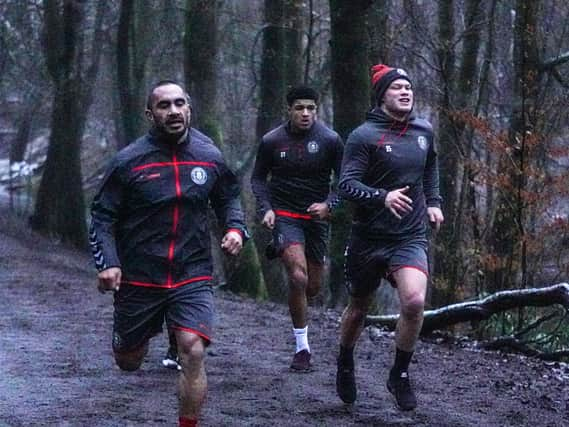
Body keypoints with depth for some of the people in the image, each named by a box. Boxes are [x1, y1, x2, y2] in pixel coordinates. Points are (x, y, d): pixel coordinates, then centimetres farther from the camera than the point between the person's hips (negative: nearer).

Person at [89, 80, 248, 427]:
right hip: (138, 278, 0)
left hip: (193, 278, 0)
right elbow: (102, 216, -2)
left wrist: (236, 228, -1)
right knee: (128, 362, 14)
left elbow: (228, 199, 19)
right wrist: (107, 262, -15)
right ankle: (141, 335, 51)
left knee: (193, 352, -20)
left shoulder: (210, 157, 2)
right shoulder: (129, 161, -6)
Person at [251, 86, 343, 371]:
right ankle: (302, 347, -10)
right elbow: (258, 178, 9)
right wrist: (265, 208, -6)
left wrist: (329, 204, -16)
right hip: (285, 216, -2)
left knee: (312, 288, 8)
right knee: (298, 278, -21)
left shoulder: (330, 140, -5)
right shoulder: (272, 141, -4)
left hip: (317, 216, 2)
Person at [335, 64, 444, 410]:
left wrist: (433, 201, 16)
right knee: (359, 308, 14)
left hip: (411, 238, 2)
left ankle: (401, 375, -1)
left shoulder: (424, 131, 6)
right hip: (369, 237, -2)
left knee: (415, 302, -22)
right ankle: (345, 365, 43)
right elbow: (347, 184, -18)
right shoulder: (365, 135, -10)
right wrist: (383, 197, -33)